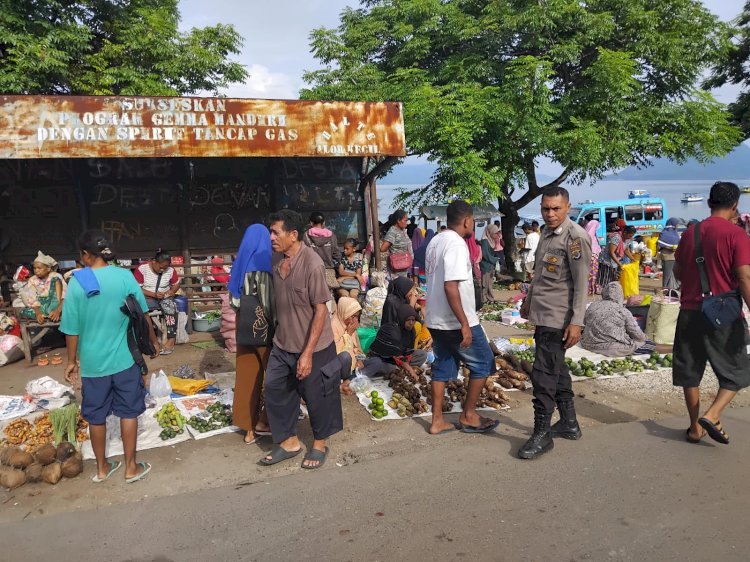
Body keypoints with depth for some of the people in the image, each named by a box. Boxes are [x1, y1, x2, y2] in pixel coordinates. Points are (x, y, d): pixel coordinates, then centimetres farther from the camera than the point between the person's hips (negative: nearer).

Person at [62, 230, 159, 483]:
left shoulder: (77, 282, -10)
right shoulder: (125, 276, -9)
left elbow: (72, 329, -5)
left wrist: (71, 361, 7)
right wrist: (153, 341, 13)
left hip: (92, 362, 1)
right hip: (123, 359, 0)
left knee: (96, 416, 15)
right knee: (129, 412, 12)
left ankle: (102, 468, 29)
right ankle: (131, 467, 20)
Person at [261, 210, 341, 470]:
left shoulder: (312, 265, -22)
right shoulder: (276, 258, -1)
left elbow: (321, 310, -21)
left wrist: (307, 353, -22)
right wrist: (277, 331, 16)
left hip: (312, 346, -7)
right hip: (282, 342, 7)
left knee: (316, 396, 9)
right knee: (275, 389, 11)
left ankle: (320, 444, 31)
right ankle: (289, 441, 29)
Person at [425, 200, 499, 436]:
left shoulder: (435, 242, 10)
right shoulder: (456, 243, -18)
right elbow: (450, 286, -26)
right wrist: (464, 324, -25)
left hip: (435, 320, 9)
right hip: (455, 323, -8)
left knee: (443, 366, 15)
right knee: (483, 363, 8)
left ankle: (437, 421, 19)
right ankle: (468, 416, 17)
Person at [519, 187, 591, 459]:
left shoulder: (576, 237, -13)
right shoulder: (547, 234, 13)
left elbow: (581, 284, -16)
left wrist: (576, 322, -20)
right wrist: (529, 301, 26)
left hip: (557, 319, -9)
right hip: (543, 315, 9)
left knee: (543, 374, -6)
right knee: (556, 370, 16)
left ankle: (542, 434, 4)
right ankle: (569, 423, 29)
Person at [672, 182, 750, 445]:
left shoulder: (690, 232, 5)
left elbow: (678, 272, 14)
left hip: (689, 312, 4)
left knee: (690, 372, 13)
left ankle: (695, 428, 19)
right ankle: (711, 415, -4)